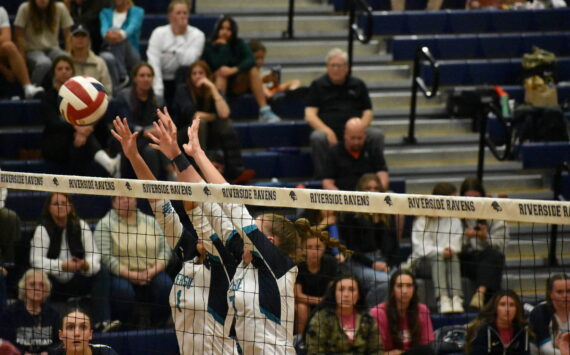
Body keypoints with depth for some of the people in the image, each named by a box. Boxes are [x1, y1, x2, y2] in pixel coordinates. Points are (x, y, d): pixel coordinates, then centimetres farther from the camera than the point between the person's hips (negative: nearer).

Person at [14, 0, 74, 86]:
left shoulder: (60, 8, -1)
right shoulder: (25, 9, -8)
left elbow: (67, 35, 5)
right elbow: (18, 35, -5)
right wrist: (22, 56, -13)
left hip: (53, 49, 3)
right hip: (33, 50, -2)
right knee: (44, 63, -39)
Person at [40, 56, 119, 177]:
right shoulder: (49, 96, 3)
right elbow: (53, 123, -16)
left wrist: (84, 132, -28)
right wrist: (76, 128, -37)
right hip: (53, 146, -4)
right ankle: (108, 163, -61)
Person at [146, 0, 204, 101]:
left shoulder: (197, 35, -6)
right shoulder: (159, 33, -4)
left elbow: (187, 62, -18)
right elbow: (154, 64, -14)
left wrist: (179, 37, -17)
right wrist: (157, 91, -24)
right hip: (163, 80, -1)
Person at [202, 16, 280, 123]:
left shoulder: (239, 44, -2)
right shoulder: (210, 46, -10)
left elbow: (250, 60, -22)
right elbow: (218, 65, -26)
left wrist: (234, 70, -38)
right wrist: (223, 45, -19)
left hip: (237, 86, 2)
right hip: (216, 85, -2)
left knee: (253, 69, -22)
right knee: (221, 72, -32)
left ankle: (264, 111, -32)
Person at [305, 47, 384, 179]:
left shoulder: (358, 85, 19)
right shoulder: (318, 85, 12)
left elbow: (367, 113, 14)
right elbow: (310, 116, 2)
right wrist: (327, 131, -16)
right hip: (327, 130, -2)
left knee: (377, 135, -26)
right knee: (317, 138, -36)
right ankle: (322, 177, -28)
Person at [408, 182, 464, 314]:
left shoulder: (455, 220, 10)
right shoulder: (423, 220, -4)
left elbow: (457, 243, 3)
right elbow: (420, 247, -11)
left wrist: (451, 249, -20)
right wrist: (440, 251, -24)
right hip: (421, 261, -3)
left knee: (453, 257, -29)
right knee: (438, 258, -33)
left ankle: (456, 298, -42)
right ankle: (443, 298, -47)